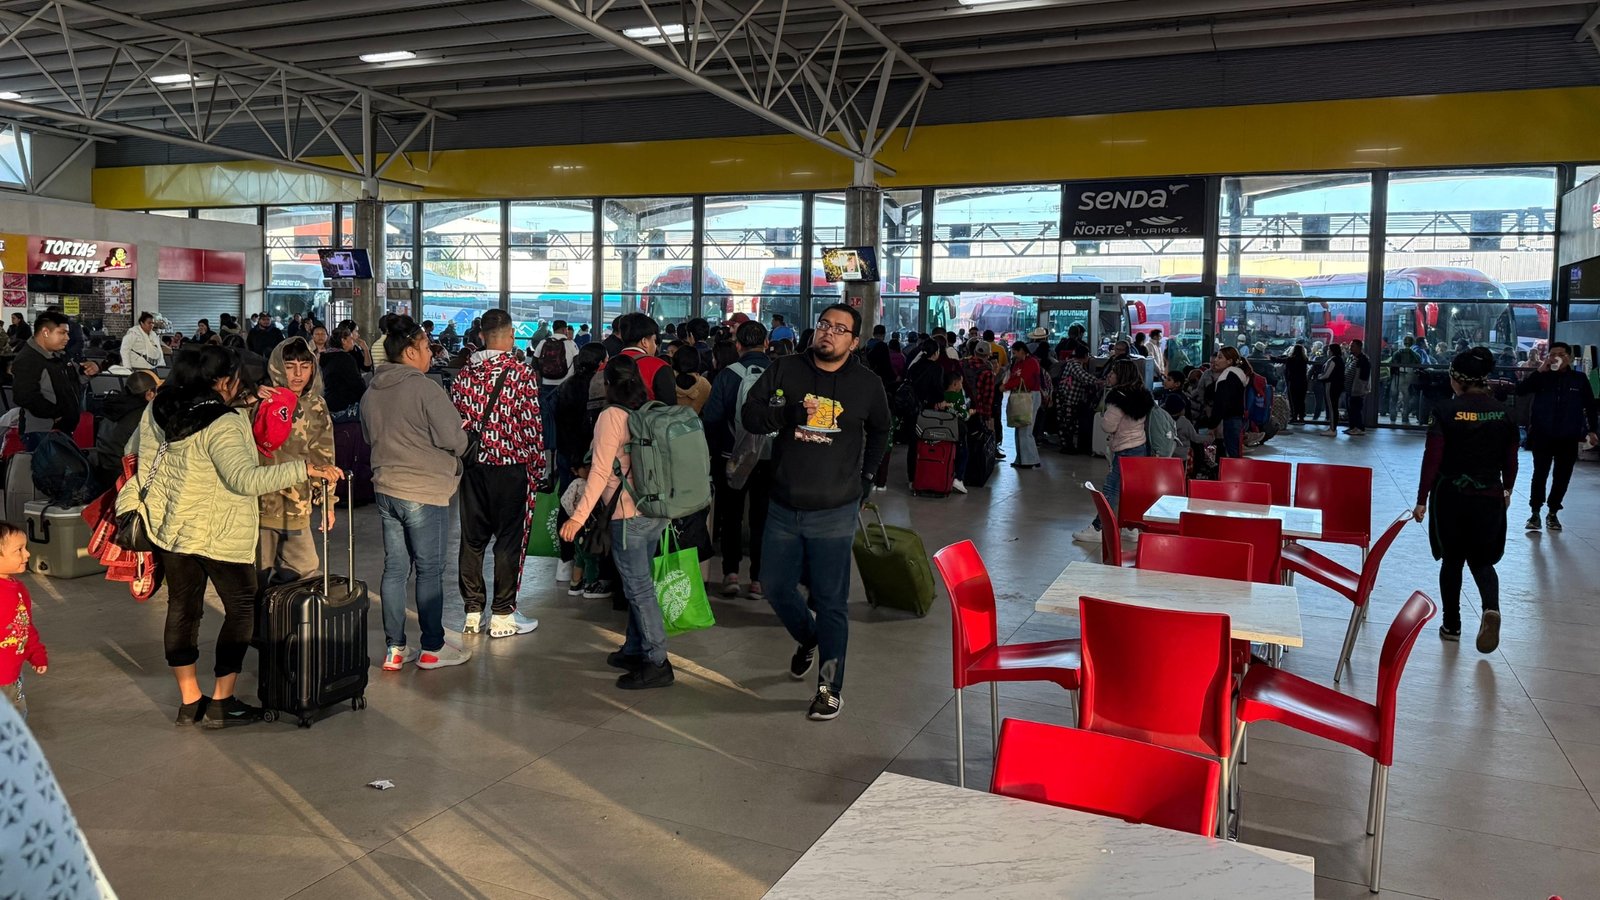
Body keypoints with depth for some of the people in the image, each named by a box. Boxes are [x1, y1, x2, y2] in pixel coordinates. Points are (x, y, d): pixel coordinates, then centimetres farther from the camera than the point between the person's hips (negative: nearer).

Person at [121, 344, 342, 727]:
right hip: (217, 534, -7)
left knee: (182, 607, 14)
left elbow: (134, 449, 20)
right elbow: (245, 478, -33)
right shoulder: (222, 425, -22)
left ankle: (189, 701, 21)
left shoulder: (156, 410, 3)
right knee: (243, 608, 7)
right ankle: (221, 703, 7)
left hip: (166, 526, 8)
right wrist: (303, 469, -36)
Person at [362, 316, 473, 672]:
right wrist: (461, 437, 4)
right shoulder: (425, 389, -16)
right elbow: (454, 439, -17)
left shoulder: (371, 393, 7)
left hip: (385, 489, 7)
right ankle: (432, 648, 14)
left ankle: (394, 648, 18)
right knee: (430, 571, 4)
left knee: (395, 568, 12)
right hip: (425, 492, -7)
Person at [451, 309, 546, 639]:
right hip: (511, 467, -5)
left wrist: (462, 458, 17)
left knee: (472, 538, 12)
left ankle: (472, 612, 20)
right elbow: (531, 427, -12)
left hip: (472, 465, 5)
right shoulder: (522, 374, -11)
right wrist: (537, 469, -2)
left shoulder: (463, 374, 5)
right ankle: (502, 616, 9)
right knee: (509, 540, 4)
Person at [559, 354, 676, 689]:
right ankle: (635, 650, 28)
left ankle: (657, 662, 0)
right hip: (657, 511, 8)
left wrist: (578, 516, -17)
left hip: (629, 514, -8)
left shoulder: (611, 416, -10)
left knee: (639, 588, -2)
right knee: (639, 583, 18)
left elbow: (601, 471, -16)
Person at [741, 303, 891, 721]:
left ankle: (830, 688, 13)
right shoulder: (785, 370, -1)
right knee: (776, 586, 14)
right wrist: (789, 412, -25)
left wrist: (865, 476, 16)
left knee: (831, 601, 1)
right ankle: (807, 637, 45)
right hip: (783, 507, 3)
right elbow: (750, 413, -7)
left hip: (834, 513, -2)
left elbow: (880, 431, 19)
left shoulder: (867, 384, 0)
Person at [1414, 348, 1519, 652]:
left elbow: (1432, 458, -13)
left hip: (1450, 496, -2)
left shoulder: (1445, 410, -11)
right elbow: (1510, 459, 6)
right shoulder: (1502, 412, -1)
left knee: (1452, 561, 13)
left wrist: (1422, 499, -7)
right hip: (1489, 497, 2)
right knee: (1482, 560, 13)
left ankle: (1451, 625, 18)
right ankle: (1491, 607, -15)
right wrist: (1507, 490, 23)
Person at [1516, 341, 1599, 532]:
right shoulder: (1542, 377, 0)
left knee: (1562, 477, 6)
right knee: (1540, 474, -4)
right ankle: (1535, 513, 4)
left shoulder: (1579, 379, 3)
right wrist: (1540, 371, -17)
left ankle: (1553, 513, 18)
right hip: (1542, 436, -1)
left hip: (1568, 438, 1)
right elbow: (1520, 391, -13)